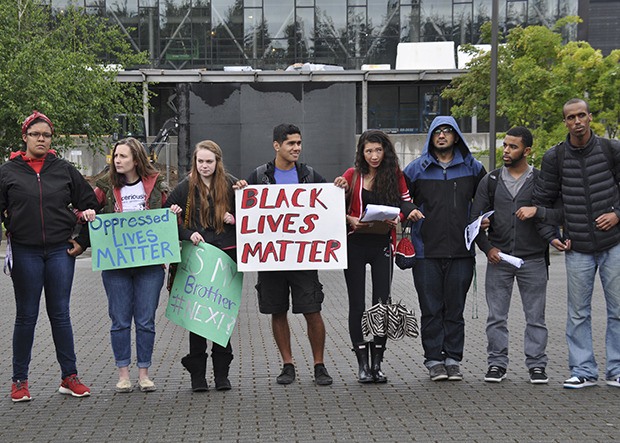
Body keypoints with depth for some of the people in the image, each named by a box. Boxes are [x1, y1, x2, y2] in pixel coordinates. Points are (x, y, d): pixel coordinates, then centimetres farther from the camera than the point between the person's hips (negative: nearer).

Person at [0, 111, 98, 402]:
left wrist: (83, 241, 7)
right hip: (25, 253, -1)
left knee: (60, 314, 5)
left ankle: (69, 377, 12)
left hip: (60, 251, 1)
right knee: (26, 316, 4)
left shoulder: (64, 170, 7)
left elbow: (90, 204, 13)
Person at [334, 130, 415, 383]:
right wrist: (350, 220, -16)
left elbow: (406, 202, 9)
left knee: (382, 302, 0)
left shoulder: (395, 175, 5)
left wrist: (397, 218, -11)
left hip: (383, 245, 1)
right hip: (355, 245, -1)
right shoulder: (353, 175, 2)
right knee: (357, 303, 0)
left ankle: (377, 364, 8)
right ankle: (362, 364, 5)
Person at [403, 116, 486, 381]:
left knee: (455, 309, 5)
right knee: (431, 309, 1)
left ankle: (453, 360, 11)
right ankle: (434, 360, 7)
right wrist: (409, 212, -7)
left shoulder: (472, 168, 8)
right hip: (426, 251, -1)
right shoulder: (416, 169, 5)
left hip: (460, 250, 1)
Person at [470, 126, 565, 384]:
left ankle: (536, 365, 11)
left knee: (535, 317, 3)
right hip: (498, 258, 1)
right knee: (496, 316, 4)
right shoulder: (490, 181, 7)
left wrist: (537, 211, -18)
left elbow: (560, 215, -1)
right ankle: (497, 363, 12)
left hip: (533, 259, -1)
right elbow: (475, 218, 9)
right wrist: (487, 248, -3)